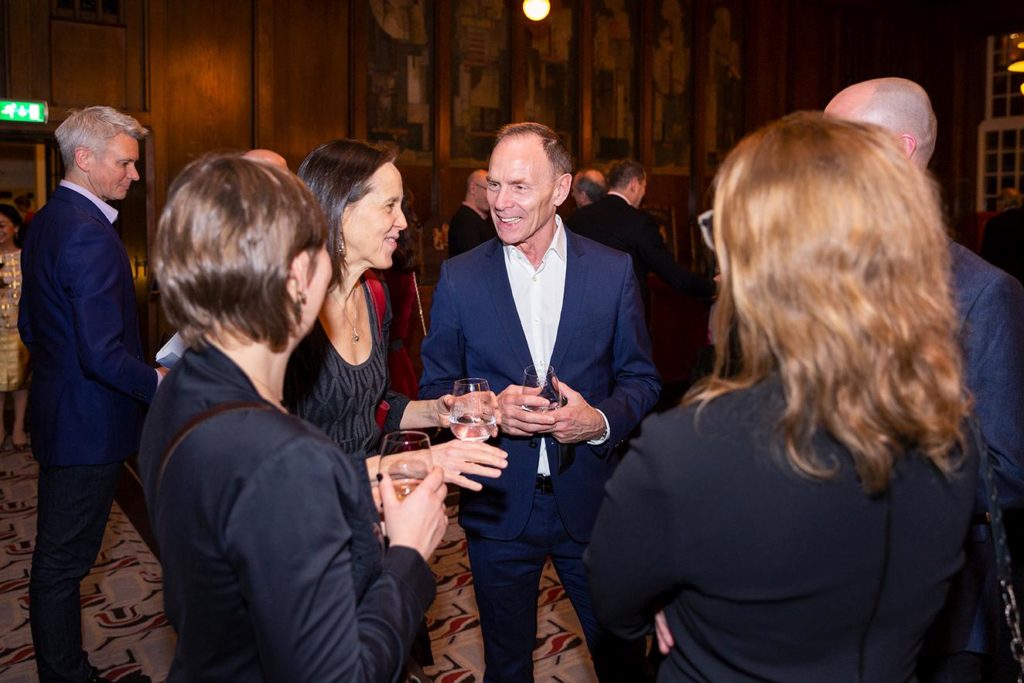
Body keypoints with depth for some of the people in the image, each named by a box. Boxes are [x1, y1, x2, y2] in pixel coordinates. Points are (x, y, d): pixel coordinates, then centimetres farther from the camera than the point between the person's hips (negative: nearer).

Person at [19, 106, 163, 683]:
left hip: (60, 412, 10)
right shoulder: (89, 233, -22)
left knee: (58, 554, 19)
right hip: (91, 422, -10)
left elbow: (31, 327, 18)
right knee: (64, 558, 3)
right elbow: (103, 353, -27)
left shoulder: (45, 222, 10)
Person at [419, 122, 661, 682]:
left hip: (590, 501, 0)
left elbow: (641, 378, 1)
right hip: (498, 506, 1)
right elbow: (435, 388, 2)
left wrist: (601, 420, -19)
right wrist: (489, 407, -19)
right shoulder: (459, 277, -3)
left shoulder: (613, 270, -4)